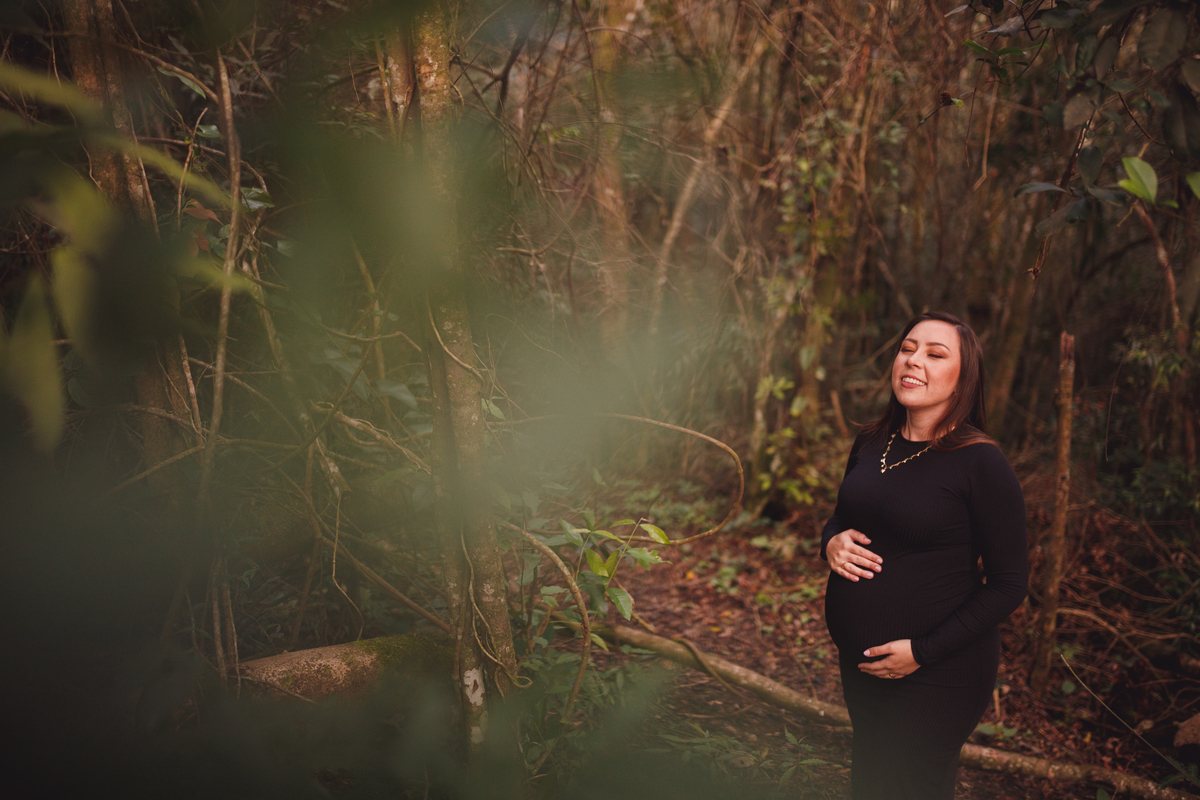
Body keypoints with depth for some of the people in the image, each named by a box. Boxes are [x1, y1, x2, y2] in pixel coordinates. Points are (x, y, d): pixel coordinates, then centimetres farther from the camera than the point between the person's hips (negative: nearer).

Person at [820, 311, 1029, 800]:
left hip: (936, 675, -6)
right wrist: (832, 543, -6)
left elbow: (1009, 585, -15)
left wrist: (924, 651, -19)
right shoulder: (871, 445, 2)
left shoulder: (980, 463, -17)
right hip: (858, 662, 7)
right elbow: (841, 518, 19)